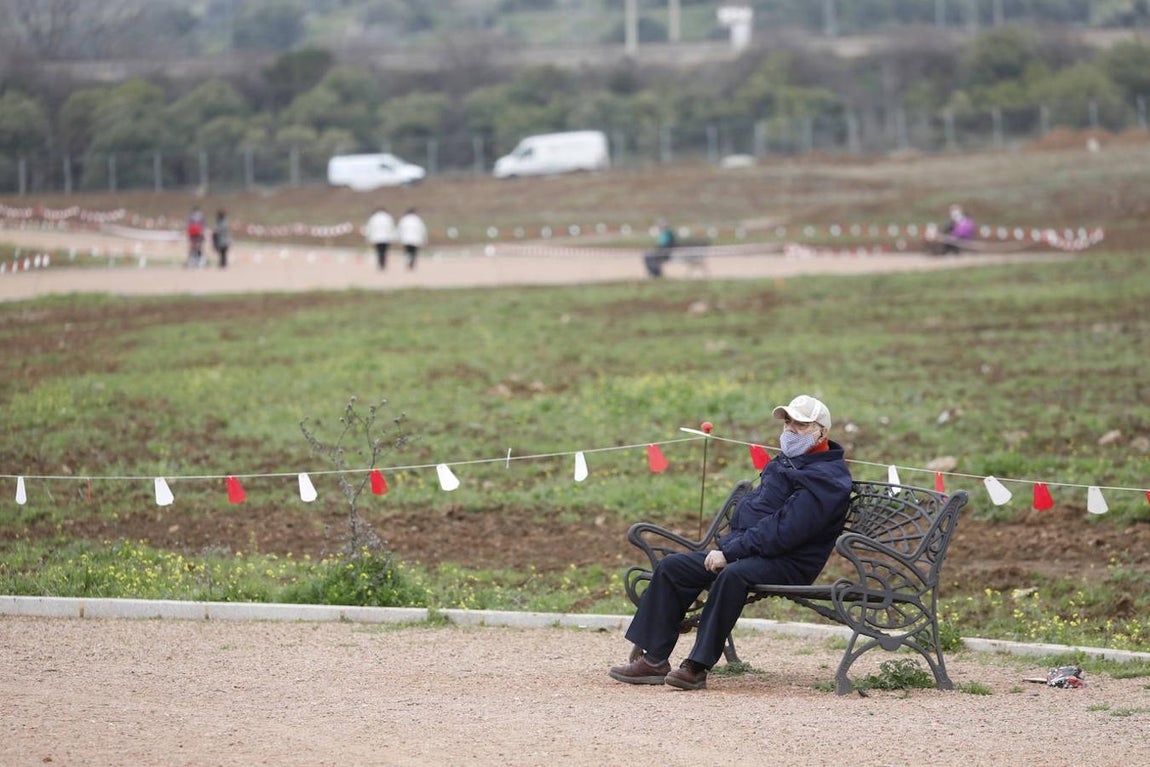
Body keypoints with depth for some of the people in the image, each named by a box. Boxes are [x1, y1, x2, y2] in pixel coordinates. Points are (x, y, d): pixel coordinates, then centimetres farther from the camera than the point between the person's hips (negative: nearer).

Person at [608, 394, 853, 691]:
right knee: (671, 566, 0)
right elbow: (748, 509, 23)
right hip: (748, 552, 10)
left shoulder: (826, 478, -12)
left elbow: (783, 531, -21)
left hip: (789, 564, -10)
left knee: (733, 574, -39)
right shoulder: (781, 464, 20)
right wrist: (725, 548, 5)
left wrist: (730, 553, -21)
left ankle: (697, 666, -36)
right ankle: (654, 660, -4)